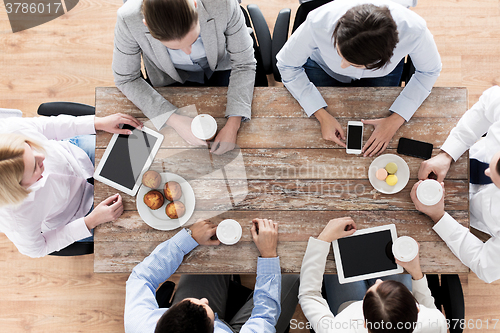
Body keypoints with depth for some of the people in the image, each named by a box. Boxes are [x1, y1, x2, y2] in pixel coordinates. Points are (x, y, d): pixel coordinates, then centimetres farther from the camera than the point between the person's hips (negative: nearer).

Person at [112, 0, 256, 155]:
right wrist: (172, 119, -31)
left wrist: (233, 125, -31)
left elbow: (243, 64, -21)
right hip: (175, 77, 0)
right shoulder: (129, 19, -34)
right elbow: (126, 79, -18)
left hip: (222, 67, 0)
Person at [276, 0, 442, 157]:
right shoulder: (318, 23, -43)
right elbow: (287, 65, -24)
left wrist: (395, 120, -26)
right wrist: (322, 115, -31)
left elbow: (429, 71, -17)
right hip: (323, 66, 0)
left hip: (383, 72, 1)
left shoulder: (414, 30, -40)